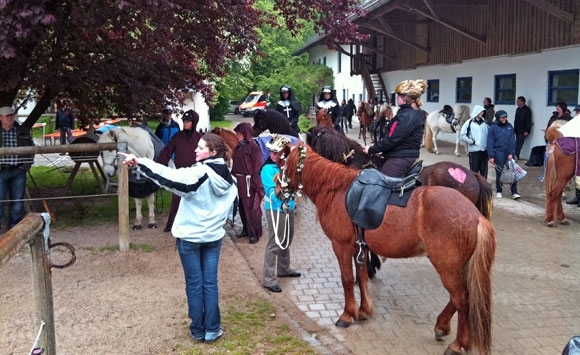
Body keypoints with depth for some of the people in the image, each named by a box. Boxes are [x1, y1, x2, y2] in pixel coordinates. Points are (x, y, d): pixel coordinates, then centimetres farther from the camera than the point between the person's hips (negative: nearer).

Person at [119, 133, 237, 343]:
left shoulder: (198, 173, -18)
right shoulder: (228, 179, 2)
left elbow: (169, 176, -31)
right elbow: (228, 208, 11)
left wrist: (139, 162, -36)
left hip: (189, 236, -5)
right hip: (213, 236, 5)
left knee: (194, 284, 7)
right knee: (210, 283, 11)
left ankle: (198, 330, 17)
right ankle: (213, 329, 15)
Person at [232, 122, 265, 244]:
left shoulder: (253, 147, -9)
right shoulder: (238, 147, 13)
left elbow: (257, 167, -13)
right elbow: (235, 165, 14)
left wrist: (255, 184, -17)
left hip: (248, 181, -7)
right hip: (238, 181, 7)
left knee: (252, 208, -1)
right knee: (242, 207, 13)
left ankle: (255, 233, 8)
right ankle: (246, 229, 26)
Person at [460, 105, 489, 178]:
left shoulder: (485, 123, 10)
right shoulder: (469, 123, -4)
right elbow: (462, 136, -7)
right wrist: (471, 142, -10)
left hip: (484, 150, 5)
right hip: (474, 150, -4)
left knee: (484, 170, 11)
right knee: (474, 170, 1)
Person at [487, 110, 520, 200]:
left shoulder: (509, 126, 5)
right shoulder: (493, 128, -2)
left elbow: (512, 141, 1)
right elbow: (490, 143, -4)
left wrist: (511, 153, -8)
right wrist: (491, 156, -9)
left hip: (510, 152, 2)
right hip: (499, 153, -2)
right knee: (499, 172, 5)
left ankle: (514, 192, 2)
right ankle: (499, 191, 20)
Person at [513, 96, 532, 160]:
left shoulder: (527, 110, -9)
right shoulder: (518, 109, 14)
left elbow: (528, 121, -13)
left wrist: (527, 131, -18)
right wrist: (514, 128, 15)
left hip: (523, 131, -7)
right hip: (517, 130, 8)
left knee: (518, 143, -12)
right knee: (517, 144, 9)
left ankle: (516, 156, -14)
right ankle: (516, 157, 12)